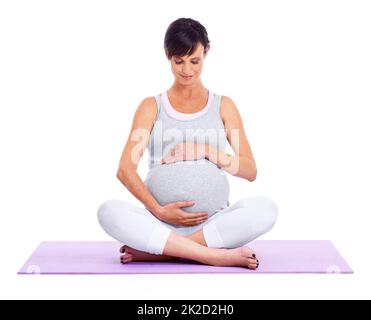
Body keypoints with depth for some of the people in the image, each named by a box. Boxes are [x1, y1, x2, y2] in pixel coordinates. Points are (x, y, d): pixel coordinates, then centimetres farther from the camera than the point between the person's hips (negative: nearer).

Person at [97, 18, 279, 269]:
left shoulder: (224, 106, 12)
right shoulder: (152, 107, 10)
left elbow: (250, 170, 5)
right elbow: (125, 168, -2)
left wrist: (206, 151, -10)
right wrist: (157, 210, -18)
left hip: (214, 222, 1)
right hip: (163, 224, 0)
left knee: (266, 209, -29)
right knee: (109, 211, -30)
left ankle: (156, 251, -25)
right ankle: (217, 255, -31)